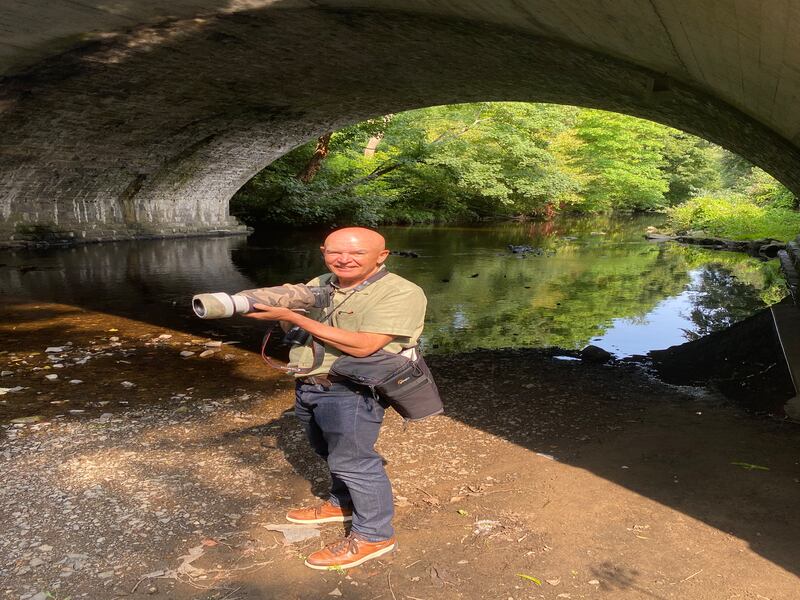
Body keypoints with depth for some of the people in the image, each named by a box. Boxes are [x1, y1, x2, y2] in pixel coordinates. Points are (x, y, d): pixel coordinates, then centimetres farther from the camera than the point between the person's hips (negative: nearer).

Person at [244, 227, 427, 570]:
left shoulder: (401, 293, -18)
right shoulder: (319, 285, 5)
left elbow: (362, 346, -27)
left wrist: (292, 316, -25)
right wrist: (279, 308, -12)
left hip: (351, 391, -8)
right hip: (307, 386, 8)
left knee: (352, 459, 0)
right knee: (330, 452, 22)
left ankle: (374, 536, 17)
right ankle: (342, 504, 44)